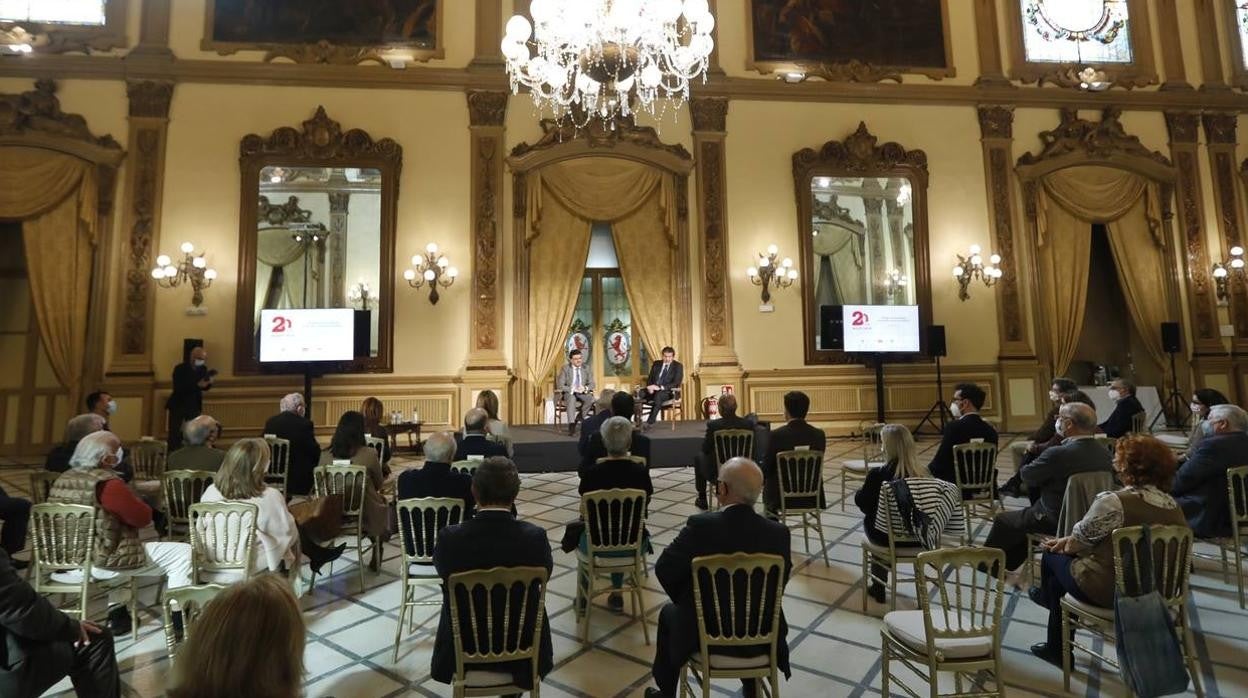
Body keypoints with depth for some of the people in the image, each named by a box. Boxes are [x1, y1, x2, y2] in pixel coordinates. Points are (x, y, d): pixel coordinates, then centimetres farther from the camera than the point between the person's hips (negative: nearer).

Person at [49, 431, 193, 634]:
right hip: (101, 562, -9)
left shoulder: (62, 480, 5)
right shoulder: (107, 483, -22)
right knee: (183, 553, -3)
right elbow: (143, 518, -15)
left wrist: (126, 505, 10)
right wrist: (134, 501, 3)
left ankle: (116, 614, 35)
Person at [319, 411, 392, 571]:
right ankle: (376, 559, 41)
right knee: (382, 500, 30)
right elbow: (379, 484, -3)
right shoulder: (369, 454, -20)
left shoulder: (325, 455, -11)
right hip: (365, 515, -3)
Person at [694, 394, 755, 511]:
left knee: (698, 457, 28)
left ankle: (702, 499, 36)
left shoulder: (712, 425, -21)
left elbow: (706, 449, -8)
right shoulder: (749, 424, -13)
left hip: (716, 471, -3)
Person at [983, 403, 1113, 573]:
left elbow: (1026, 475, -15)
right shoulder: (1104, 452, -5)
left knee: (1002, 520, 12)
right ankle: (1008, 561, 40)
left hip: (1056, 522, -8)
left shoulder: (1058, 454, -29)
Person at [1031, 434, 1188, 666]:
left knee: (1052, 555, 18)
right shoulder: (1173, 507, -3)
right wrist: (1069, 541, 14)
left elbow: (1082, 538, -13)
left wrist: (1064, 542, 11)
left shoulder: (1114, 502, -26)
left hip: (1106, 591, -7)